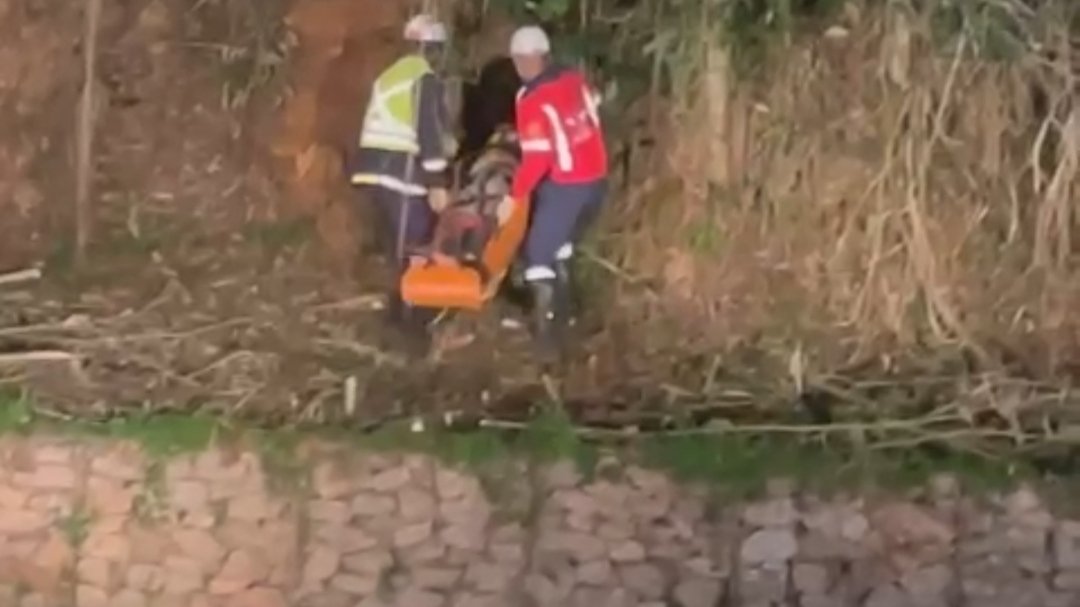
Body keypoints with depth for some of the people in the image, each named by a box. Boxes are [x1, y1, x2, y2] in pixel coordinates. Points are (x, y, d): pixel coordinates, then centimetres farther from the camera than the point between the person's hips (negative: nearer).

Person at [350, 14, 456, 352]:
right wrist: (438, 182, -17)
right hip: (403, 173, -9)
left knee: (397, 249, 17)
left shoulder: (389, 76, 21)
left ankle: (398, 317, 24)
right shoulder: (426, 80, -7)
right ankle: (411, 324, -3)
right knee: (411, 252, -4)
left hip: (376, 169, 9)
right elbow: (430, 133, -15)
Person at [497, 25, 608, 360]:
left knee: (538, 253, 1)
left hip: (564, 185, -7)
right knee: (560, 242, 26)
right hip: (596, 179, 8)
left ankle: (546, 332, -5)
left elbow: (536, 158, -20)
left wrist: (514, 197, -12)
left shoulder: (533, 100, -17)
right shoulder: (575, 79, 3)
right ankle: (562, 309, 36)